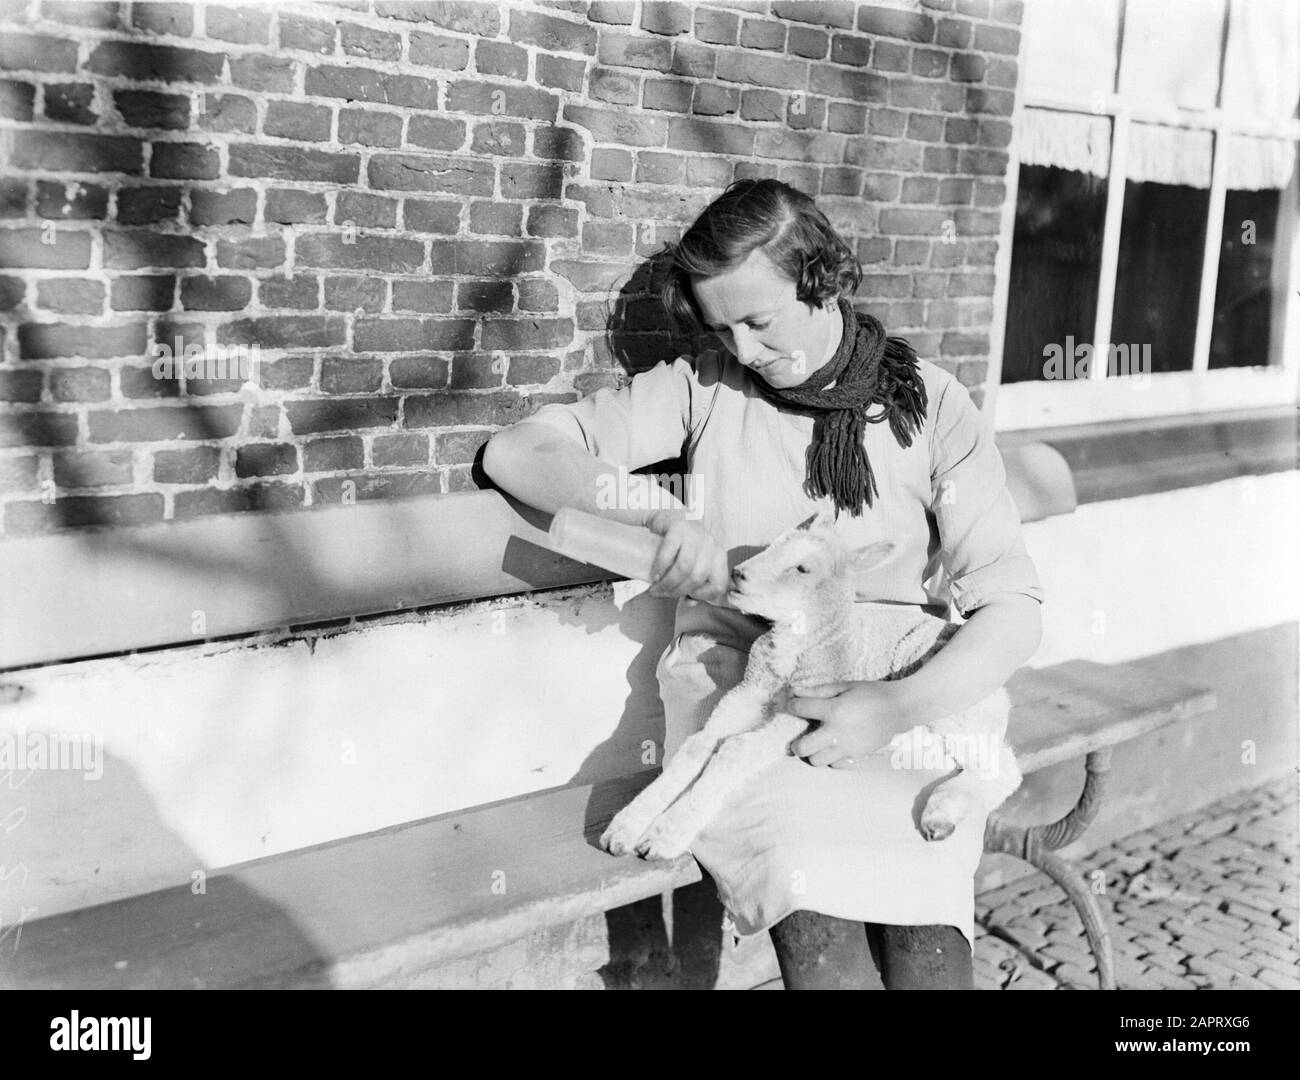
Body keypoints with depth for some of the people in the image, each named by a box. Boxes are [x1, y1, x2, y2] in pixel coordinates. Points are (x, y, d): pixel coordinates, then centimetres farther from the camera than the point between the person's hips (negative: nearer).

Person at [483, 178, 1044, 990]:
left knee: (926, 939, -27)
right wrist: (666, 514, -19)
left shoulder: (930, 407, -1)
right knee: (815, 919, -28)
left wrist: (901, 707, -25)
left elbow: (1013, 609, -5)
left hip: (902, 710, 0)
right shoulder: (705, 387, 2)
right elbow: (516, 453, -2)